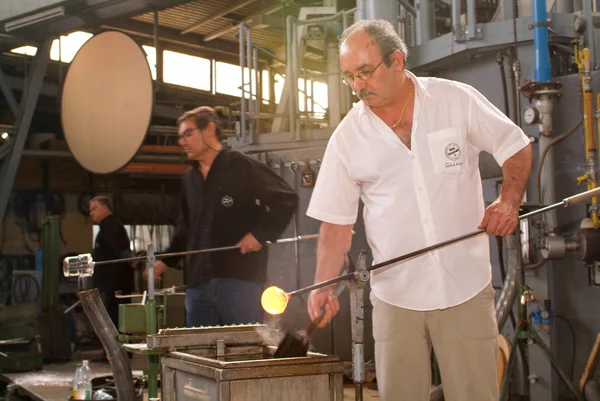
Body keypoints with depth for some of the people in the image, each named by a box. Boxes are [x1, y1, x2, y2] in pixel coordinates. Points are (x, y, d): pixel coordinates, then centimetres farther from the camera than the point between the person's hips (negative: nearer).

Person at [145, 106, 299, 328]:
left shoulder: (243, 167, -3)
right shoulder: (188, 179, 18)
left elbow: (287, 199, -5)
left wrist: (260, 234, -13)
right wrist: (165, 261, 16)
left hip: (240, 279, -6)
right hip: (197, 283, 6)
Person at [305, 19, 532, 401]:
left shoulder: (457, 100, -3)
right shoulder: (347, 137, -1)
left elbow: (517, 148, 7)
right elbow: (336, 221, 2)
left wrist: (509, 200, -10)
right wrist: (324, 287, -9)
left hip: (466, 287, -1)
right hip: (395, 295, 1)